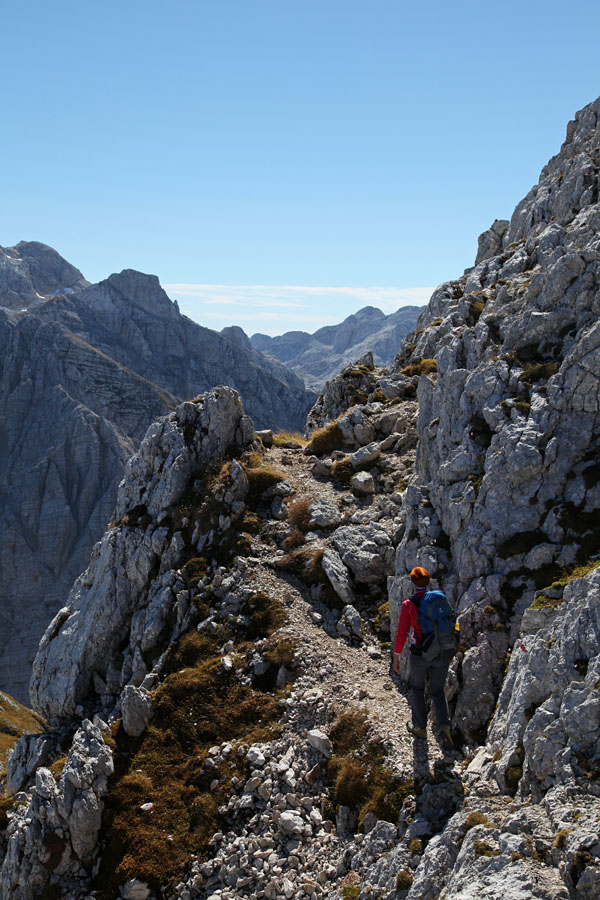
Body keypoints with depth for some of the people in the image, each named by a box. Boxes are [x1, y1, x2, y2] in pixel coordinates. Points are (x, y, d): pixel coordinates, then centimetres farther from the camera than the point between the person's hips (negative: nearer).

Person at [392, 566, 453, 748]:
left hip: (420, 654, -3)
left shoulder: (408, 604, -13)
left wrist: (396, 657, -1)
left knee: (417, 688, 24)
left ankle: (420, 727, 35)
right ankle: (444, 725, -3)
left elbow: (402, 633, -12)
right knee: (438, 691, 19)